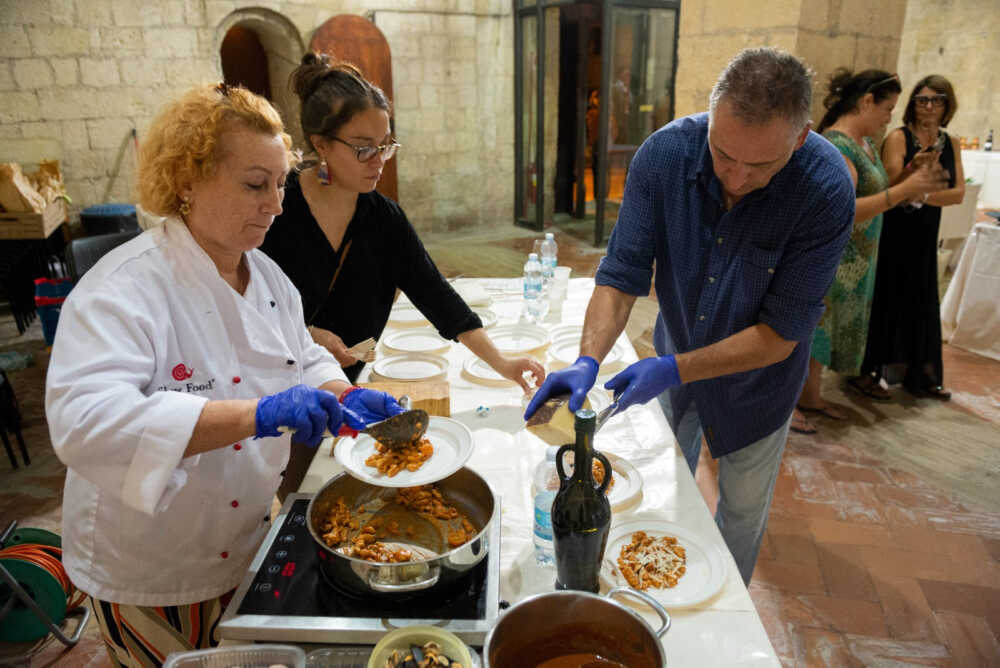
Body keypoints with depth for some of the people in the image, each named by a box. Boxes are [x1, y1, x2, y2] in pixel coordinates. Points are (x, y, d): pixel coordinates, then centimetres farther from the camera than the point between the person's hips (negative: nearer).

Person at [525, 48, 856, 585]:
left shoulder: (827, 191, -31)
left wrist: (676, 370, -33)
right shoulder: (665, 153, -25)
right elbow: (621, 277, -23)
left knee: (742, 509, 19)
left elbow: (780, 334, -26)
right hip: (676, 353, 2)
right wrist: (588, 360, -37)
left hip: (755, 376, -2)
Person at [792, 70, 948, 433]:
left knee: (832, 327, 17)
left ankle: (811, 396, 30)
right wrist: (903, 190, -29)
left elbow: (871, 193, 14)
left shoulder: (866, 143, 10)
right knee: (810, 327, 0)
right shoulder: (836, 145, -20)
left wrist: (912, 179, 1)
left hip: (855, 260, 10)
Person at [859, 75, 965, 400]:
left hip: (924, 235, 5)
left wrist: (923, 196, -18)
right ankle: (867, 369, 16)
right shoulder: (898, 137, -7)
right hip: (892, 232, -5)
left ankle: (919, 376, 22)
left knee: (921, 303, 11)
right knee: (883, 300, 1)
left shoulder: (951, 144, 8)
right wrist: (914, 168, -35)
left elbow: (958, 192, -1)